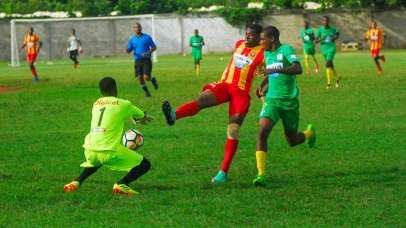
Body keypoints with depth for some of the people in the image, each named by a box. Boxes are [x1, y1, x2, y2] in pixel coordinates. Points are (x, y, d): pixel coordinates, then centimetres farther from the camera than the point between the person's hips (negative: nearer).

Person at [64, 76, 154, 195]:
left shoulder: (96, 104, 18)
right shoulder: (122, 104, 4)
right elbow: (139, 115, 25)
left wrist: (136, 119, 54)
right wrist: (144, 117, 51)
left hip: (90, 151, 6)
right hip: (109, 152, -6)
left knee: (95, 162, 41)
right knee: (145, 165, 5)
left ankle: (77, 182, 20)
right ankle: (121, 185, -14)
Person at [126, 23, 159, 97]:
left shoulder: (147, 37, 0)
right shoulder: (132, 39, 9)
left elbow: (154, 47, 3)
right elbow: (129, 50, 11)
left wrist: (147, 53, -14)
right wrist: (127, 50, -14)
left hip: (146, 60, -3)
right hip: (137, 60, 3)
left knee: (146, 77, -16)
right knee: (140, 78, -2)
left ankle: (153, 79, 20)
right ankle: (146, 92, 15)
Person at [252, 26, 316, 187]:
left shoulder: (286, 50, -12)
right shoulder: (267, 54, 9)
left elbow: (298, 69, -31)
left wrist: (274, 70, -40)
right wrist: (262, 85, 15)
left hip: (289, 101, -4)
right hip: (271, 100, 4)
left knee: (292, 141, 11)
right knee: (262, 132, -21)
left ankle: (310, 132, 48)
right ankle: (261, 174, -23)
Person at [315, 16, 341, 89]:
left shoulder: (333, 29, -2)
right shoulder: (320, 30, -3)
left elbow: (338, 33, 20)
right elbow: (315, 41, -1)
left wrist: (335, 38, -3)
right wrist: (321, 39, -22)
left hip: (332, 48, -3)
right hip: (324, 49, 3)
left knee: (328, 64, -21)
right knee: (330, 65, 13)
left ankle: (329, 83, -19)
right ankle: (337, 78, 39)